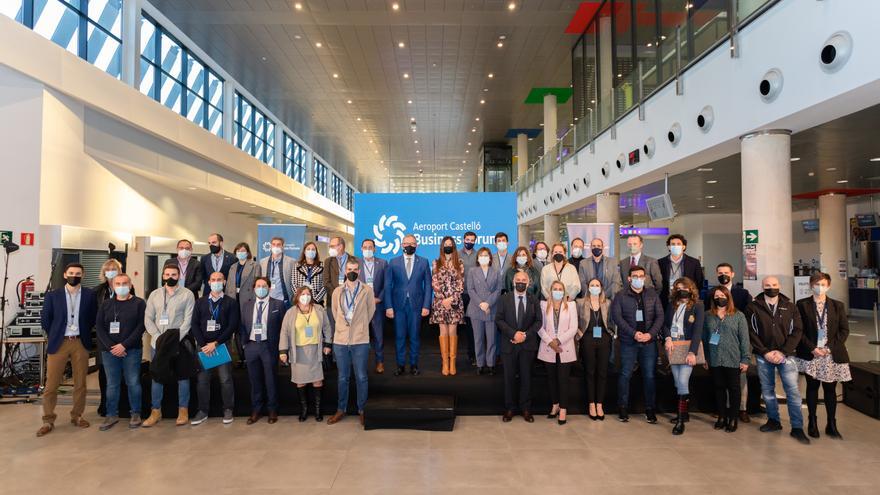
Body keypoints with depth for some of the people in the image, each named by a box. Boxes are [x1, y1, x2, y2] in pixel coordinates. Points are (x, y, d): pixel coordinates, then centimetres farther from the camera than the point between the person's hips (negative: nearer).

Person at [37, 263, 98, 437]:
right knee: (51, 384, 1)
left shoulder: (89, 295, 3)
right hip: (58, 344, 0)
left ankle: (77, 416, 20)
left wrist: (84, 332, 7)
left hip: (81, 343, 1)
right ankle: (48, 421, 12)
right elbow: (45, 319, 8)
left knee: (80, 383, 7)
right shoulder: (52, 295, 2)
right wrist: (54, 336, 10)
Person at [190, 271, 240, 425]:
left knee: (225, 379, -1)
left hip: (223, 345, -2)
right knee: (202, 379, 4)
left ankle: (228, 410, 9)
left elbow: (233, 325, -5)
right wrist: (203, 344, -6)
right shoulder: (200, 302, 12)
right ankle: (203, 411, 14)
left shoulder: (231, 302, 3)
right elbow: (195, 324, 6)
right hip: (203, 346, 2)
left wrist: (216, 343, -11)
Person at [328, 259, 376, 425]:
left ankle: (362, 410, 20)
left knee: (361, 377, 6)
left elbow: (371, 311, 8)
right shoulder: (337, 291, 3)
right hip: (340, 340, 2)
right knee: (343, 377, 13)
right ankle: (341, 409, 25)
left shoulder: (367, 290, -4)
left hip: (361, 340, -2)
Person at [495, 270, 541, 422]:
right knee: (509, 377, 6)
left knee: (526, 376, 7)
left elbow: (538, 321, 2)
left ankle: (526, 409, 18)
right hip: (509, 344, -1)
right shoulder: (504, 299, 1)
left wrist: (525, 335, -13)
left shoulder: (534, 300, 4)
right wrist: (513, 334, -16)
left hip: (527, 344, 1)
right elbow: (499, 319, -4)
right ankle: (509, 408, 17)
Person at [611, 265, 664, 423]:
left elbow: (660, 316, 4)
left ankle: (650, 408, 17)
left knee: (649, 375, 6)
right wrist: (633, 333, -17)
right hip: (628, 341, -2)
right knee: (625, 374, 3)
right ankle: (623, 408, 13)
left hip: (649, 341, 2)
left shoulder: (653, 295, 8)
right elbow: (617, 317, -8)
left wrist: (650, 334, -11)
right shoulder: (621, 296, 0)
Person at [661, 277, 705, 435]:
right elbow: (665, 324, 7)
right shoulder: (671, 305, 10)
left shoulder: (697, 306, -3)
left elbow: (698, 330, -12)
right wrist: (667, 338, -14)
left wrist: (692, 352, -21)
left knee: (683, 382, -12)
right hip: (673, 348, 5)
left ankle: (681, 420, -6)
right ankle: (684, 413, 24)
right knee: (677, 383, 9)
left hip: (688, 348, -5)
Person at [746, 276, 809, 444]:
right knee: (767, 390, 9)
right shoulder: (754, 307, 1)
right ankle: (773, 420, 25)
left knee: (793, 391, -4)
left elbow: (797, 331, 0)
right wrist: (765, 352, -10)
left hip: (785, 355, 0)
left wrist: (783, 352, -10)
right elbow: (751, 332, -1)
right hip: (763, 356, 1)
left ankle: (797, 428, 5)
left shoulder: (790, 306, 4)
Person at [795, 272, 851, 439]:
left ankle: (831, 425, 17)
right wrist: (812, 348, -11)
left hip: (832, 355, 1)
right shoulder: (802, 305, -1)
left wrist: (831, 347, -8)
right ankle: (812, 423, 16)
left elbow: (844, 330, 3)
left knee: (830, 389, 7)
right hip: (811, 354, -1)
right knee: (812, 387, 6)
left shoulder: (838, 305, 5)